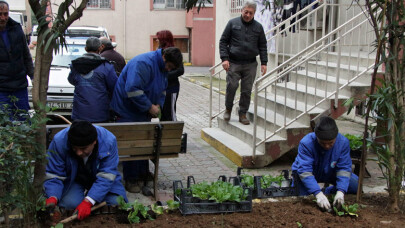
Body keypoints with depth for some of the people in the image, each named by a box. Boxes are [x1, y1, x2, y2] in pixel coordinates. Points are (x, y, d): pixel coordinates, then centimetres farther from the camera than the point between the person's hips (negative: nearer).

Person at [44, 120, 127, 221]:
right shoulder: (59, 142, -28)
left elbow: (105, 177, -30)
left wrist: (87, 202, -40)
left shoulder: (108, 141, -30)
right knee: (70, 203, -30)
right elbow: (53, 176, -23)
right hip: (73, 179, -1)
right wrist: (52, 198, -43)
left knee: (117, 204, -21)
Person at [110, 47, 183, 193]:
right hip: (128, 111, -9)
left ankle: (143, 174, 30)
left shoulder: (163, 67, 5)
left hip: (143, 112, 9)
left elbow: (162, 89, 17)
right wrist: (150, 107, -27)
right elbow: (133, 89, -34)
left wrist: (158, 104, -3)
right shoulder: (143, 63, -27)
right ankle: (131, 180, 5)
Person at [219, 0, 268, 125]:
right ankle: (228, 109, 14)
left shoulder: (258, 27, 11)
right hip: (234, 63, -2)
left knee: (247, 90, 3)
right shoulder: (233, 23, 4)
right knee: (231, 86, -9)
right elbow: (223, 41, 4)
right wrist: (224, 58, -7)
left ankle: (243, 114, 14)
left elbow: (263, 46, 15)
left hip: (250, 65, 2)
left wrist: (264, 63, 6)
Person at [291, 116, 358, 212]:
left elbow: (344, 168, -26)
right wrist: (318, 194, -51)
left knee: (356, 185, -10)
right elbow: (304, 171, -40)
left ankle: (328, 192, 13)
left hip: (330, 173, 3)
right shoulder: (306, 143, -35)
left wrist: (340, 192, -41)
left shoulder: (343, 142, -26)